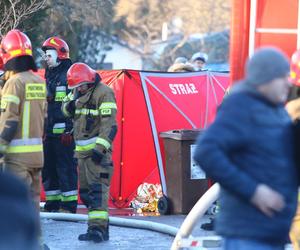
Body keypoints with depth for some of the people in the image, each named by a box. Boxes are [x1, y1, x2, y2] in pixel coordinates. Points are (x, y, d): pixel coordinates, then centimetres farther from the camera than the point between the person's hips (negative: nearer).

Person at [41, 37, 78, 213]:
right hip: (50, 132, 9)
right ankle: (52, 203, 18)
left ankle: (69, 205, -3)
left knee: (66, 167, -7)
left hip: (64, 132, -9)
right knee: (49, 168, 11)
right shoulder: (49, 75, 19)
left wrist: (69, 130, -18)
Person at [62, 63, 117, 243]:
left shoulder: (103, 93, -14)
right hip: (82, 149, 9)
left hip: (97, 149, -9)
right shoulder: (78, 91, 12)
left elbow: (109, 125, -19)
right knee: (85, 190, 9)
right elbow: (66, 110, 21)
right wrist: (71, 104, -3)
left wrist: (101, 148, -25)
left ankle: (98, 228, -23)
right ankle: (100, 227, 14)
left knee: (97, 188, -16)